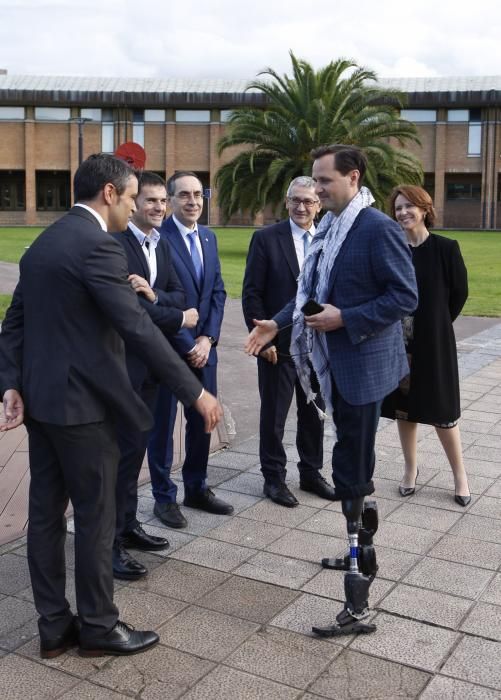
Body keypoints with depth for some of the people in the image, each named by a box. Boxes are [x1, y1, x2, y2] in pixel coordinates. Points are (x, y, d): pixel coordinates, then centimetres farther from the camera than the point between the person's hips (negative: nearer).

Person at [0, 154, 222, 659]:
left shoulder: (43, 242, 13)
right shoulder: (97, 245, -17)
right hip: (80, 402, -9)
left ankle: (53, 625, 24)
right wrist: (195, 392, -20)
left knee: (46, 511, 12)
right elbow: (137, 328, -23)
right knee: (94, 515, 4)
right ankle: (98, 626, 18)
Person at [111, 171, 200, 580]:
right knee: (122, 448, -4)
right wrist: (180, 319, -11)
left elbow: (180, 297, 6)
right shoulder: (114, 242, -14)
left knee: (137, 446, 14)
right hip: (123, 361, -8)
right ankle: (109, 541, 6)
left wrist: (154, 294, -16)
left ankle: (128, 525, 27)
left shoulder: (162, 245, 13)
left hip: (150, 360, 8)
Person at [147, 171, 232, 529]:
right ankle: (164, 497, 20)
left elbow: (218, 292, 8)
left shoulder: (208, 237, 10)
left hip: (204, 346, 6)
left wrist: (208, 339, -4)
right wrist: (189, 345, -13)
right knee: (163, 423, 6)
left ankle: (198, 488, 29)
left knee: (202, 420, 13)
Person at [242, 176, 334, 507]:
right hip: (278, 344, -3)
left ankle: (311, 472, 31)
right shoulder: (266, 238, -5)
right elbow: (252, 293, -7)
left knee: (314, 413, 15)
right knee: (274, 415, 8)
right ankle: (274, 478, 23)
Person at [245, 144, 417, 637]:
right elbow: (311, 288, 18)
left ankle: (358, 604, -3)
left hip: (362, 365, -9)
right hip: (335, 364, 9)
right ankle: (361, 552, 39)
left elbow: (405, 297, -17)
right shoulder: (329, 228, 11)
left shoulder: (378, 229, -15)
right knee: (355, 467, 20)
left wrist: (344, 318, -21)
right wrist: (277, 323, 5)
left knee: (352, 473, -9)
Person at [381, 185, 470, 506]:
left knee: (441, 409, 4)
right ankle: (411, 469, 26)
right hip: (398, 341, 3)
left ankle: (460, 474, 21)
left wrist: (435, 323, 4)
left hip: (433, 342, -3)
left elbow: (460, 292, 0)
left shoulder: (445, 248, -7)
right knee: (404, 407, 11)